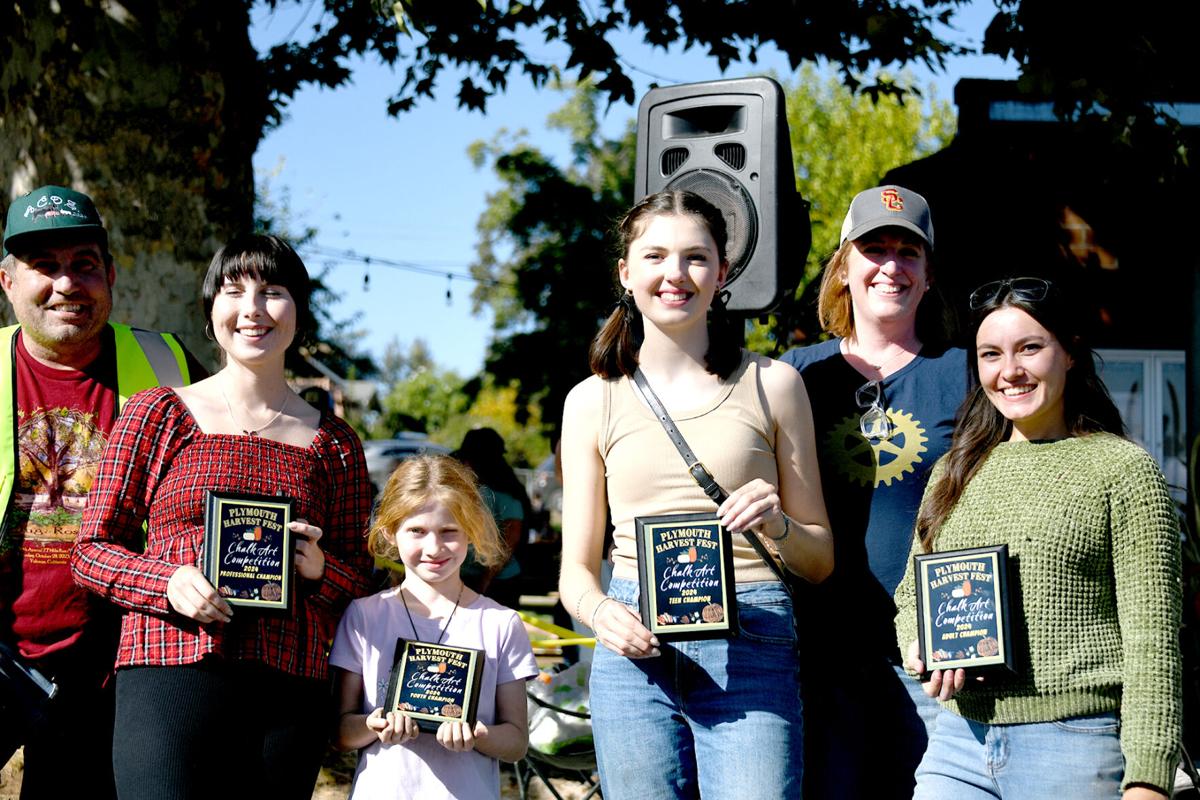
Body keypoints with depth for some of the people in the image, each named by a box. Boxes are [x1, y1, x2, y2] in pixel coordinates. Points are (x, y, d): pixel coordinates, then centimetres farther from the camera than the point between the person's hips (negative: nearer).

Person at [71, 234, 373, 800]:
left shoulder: (332, 441, 13)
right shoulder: (157, 413, 8)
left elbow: (357, 580, 18)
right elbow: (91, 551, 8)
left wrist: (319, 569, -5)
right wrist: (169, 581, -11)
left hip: (289, 690, 2)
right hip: (169, 675, -2)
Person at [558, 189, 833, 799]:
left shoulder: (771, 384, 8)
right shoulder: (593, 401, 11)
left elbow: (819, 559, 12)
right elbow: (577, 570, 12)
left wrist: (777, 525, -10)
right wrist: (602, 613, -10)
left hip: (751, 648, -1)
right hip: (634, 651, 2)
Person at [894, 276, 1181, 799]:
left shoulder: (1123, 470, -2)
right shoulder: (956, 472, 14)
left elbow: (1152, 640, -7)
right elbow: (911, 596, 23)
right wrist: (920, 646, 0)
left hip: (1076, 748, -4)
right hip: (959, 742, 4)